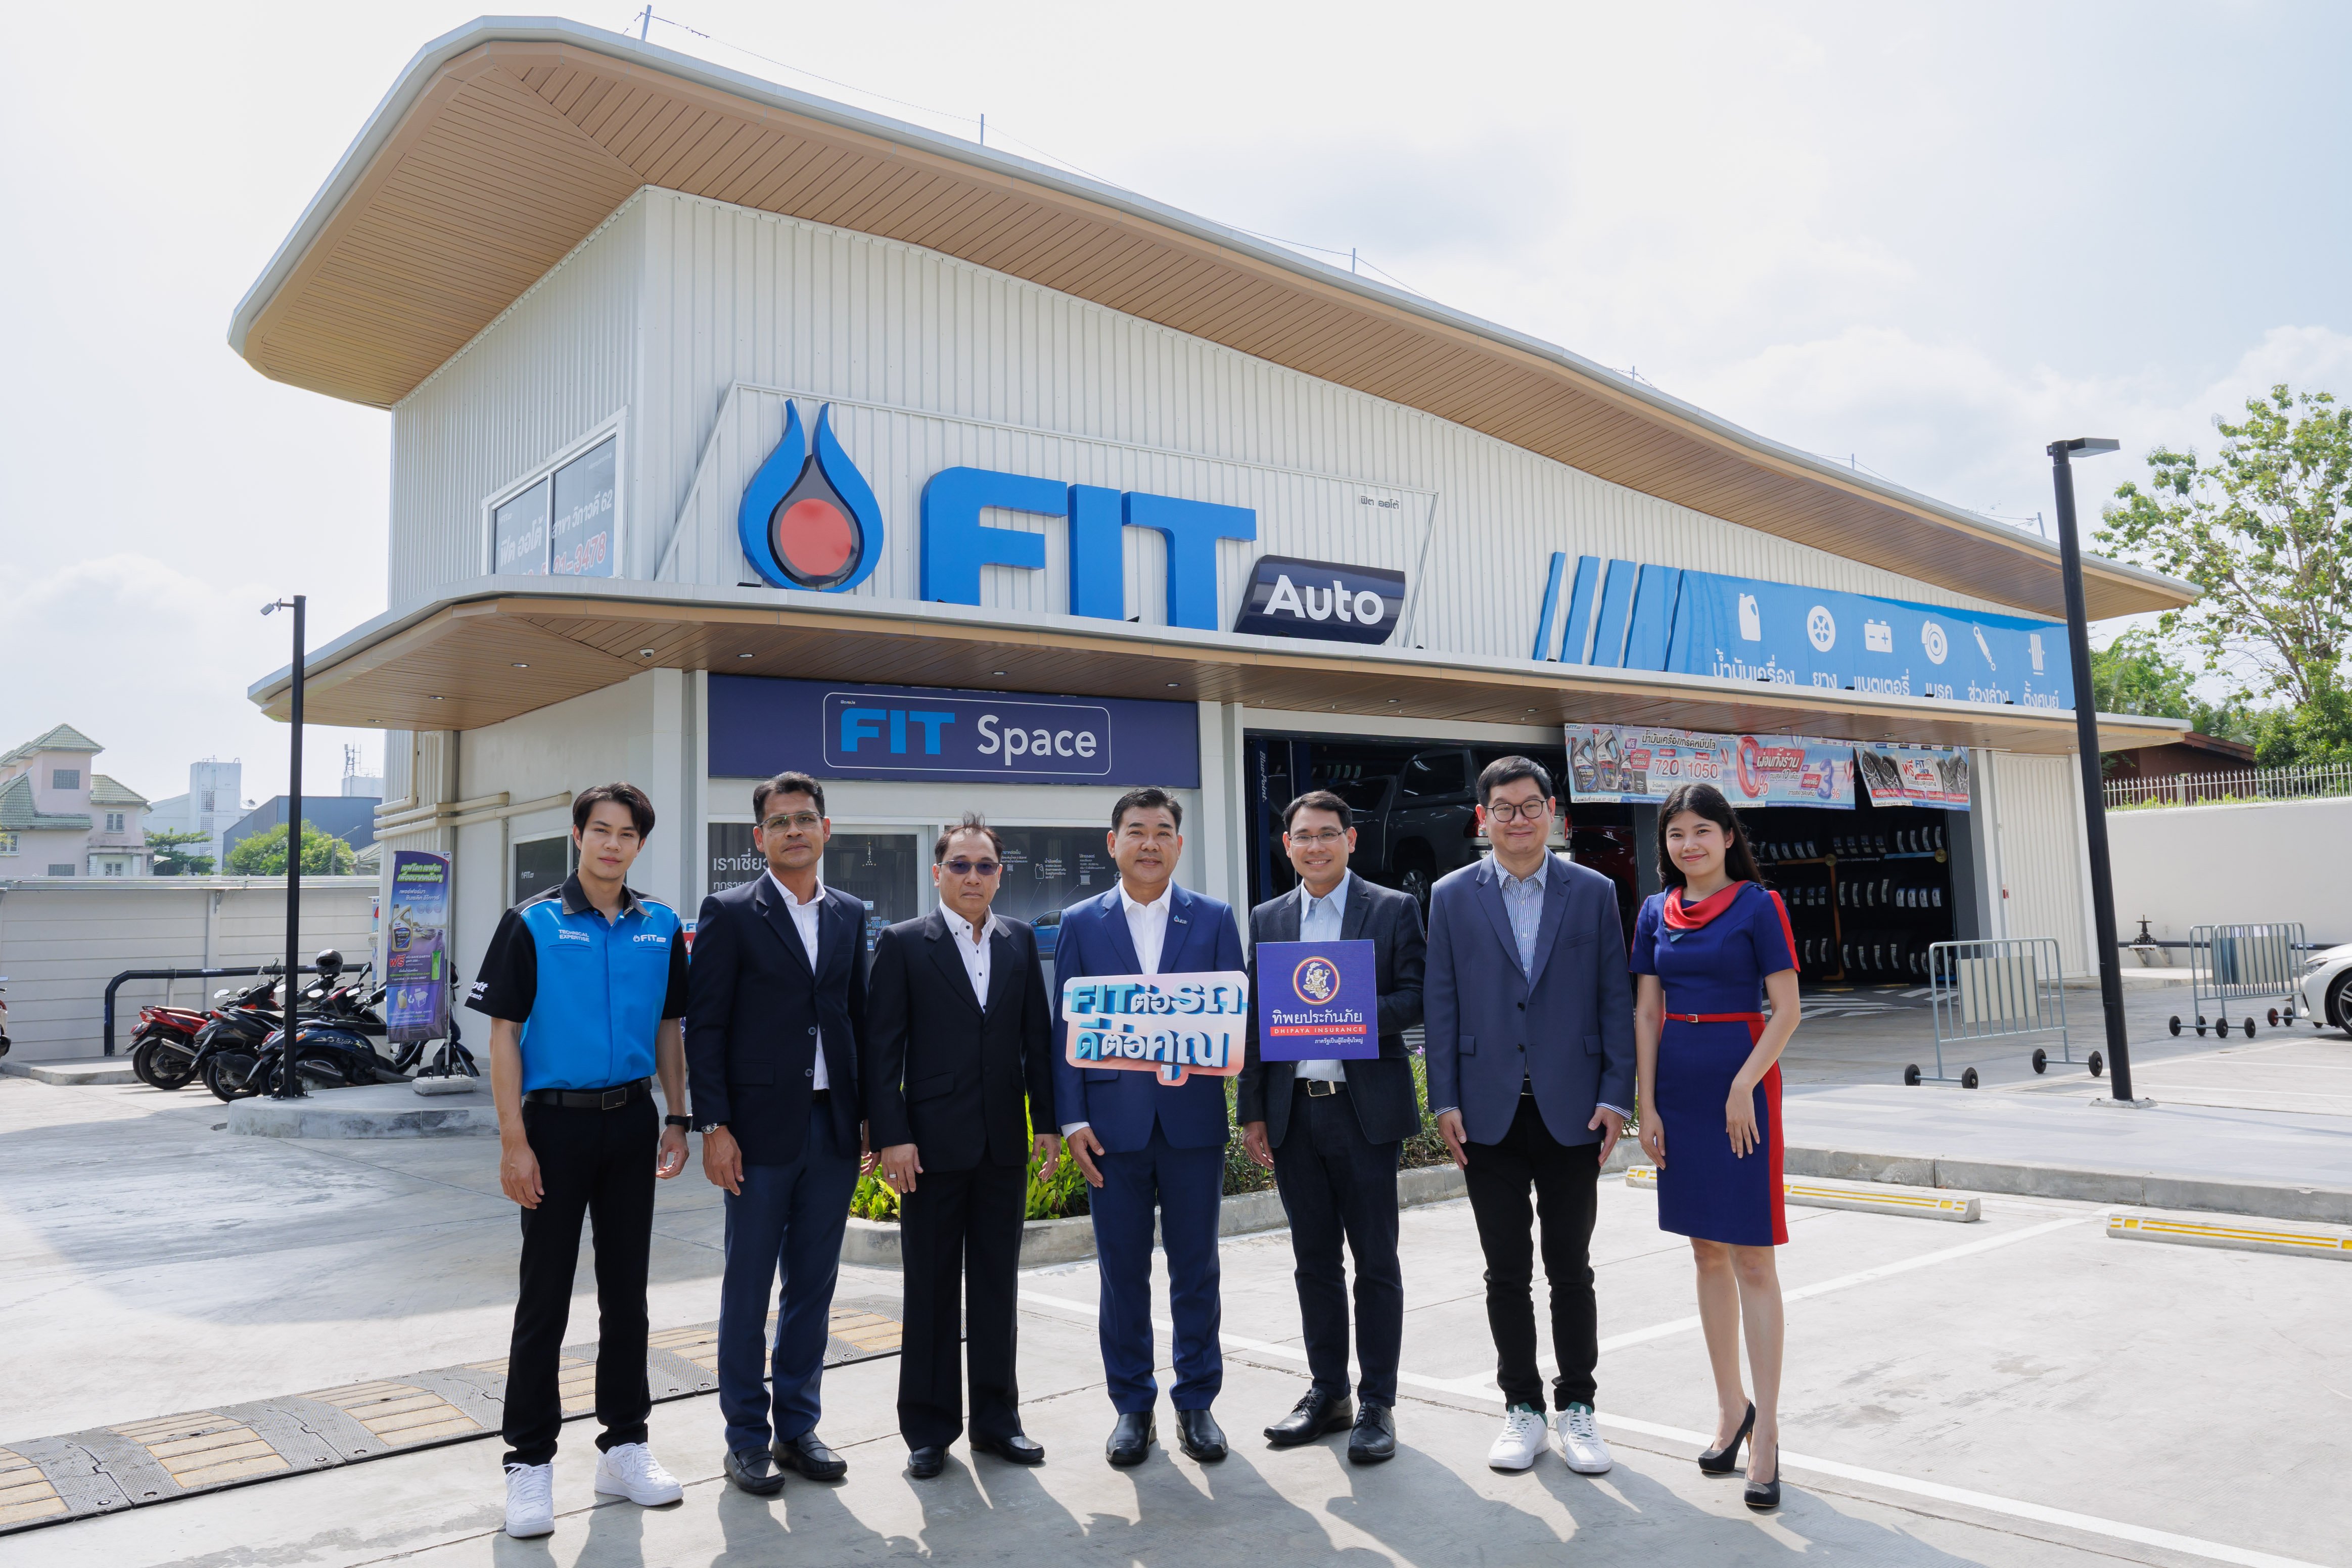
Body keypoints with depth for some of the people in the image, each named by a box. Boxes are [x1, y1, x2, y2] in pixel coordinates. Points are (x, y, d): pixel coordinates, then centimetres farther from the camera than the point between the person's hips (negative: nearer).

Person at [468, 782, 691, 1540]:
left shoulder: (660, 927, 5)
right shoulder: (532, 923, -6)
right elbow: (503, 1034, -7)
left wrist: (676, 1121, 6)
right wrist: (513, 1140, -13)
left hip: (632, 1121, 4)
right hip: (556, 1121, -4)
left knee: (626, 1291, 12)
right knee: (545, 1298, 3)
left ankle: (623, 1446, 24)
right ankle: (530, 1462, 15)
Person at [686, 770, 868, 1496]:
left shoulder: (850, 915, 10)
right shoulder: (730, 914, -3)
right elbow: (705, 1028, -6)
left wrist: (871, 1111, 8)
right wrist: (713, 1126, -12)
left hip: (834, 1128, 4)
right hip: (761, 1129, -4)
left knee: (813, 1285, 12)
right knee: (749, 1287, 6)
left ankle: (797, 1424, 25)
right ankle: (747, 1437, 19)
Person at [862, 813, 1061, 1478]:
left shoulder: (1020, 941, 9)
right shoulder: (903, 943, -2)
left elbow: (1038, 1036, 10)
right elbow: (881, 1048, -5)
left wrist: (1047, 1121, 5)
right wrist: (891, 1136, -11)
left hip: (1005, 1144, 3)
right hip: (933, 1143, -3)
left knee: (998, 1285, 12)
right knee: (931, 1290, 6)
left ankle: (996, 1417, 24)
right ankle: (929, 1429, 18)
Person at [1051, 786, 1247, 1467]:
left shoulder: (1214, 919, 6)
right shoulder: (1081, 923, 5)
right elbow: (1066, 1027, 3)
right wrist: (1072, 1120, -4)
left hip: (1193, 1117, 0)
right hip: (1113, 1120, 0)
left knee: (1196, 1268, 8)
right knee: (1122, 1271, 7)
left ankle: (1197, 1403, 22)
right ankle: (1133, 1407, 21)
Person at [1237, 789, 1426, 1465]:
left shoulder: (1393, 909, 2)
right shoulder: (1267, 919, 12)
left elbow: (1416, 997, -3)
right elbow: (1253, 1017, 10)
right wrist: (1252, 1111, 6)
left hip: (1366, 1108, -3)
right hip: (1293, 1111, 4)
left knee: (1375, 1261, 2)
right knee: (1314, 1260, 12)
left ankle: (1377, 1404, 13)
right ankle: (1328, 1393, 24)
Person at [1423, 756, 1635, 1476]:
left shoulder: (1593, 892, 3)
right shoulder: (1452, 897, 3)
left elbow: (1615, 999, 2)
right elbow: (1441, 1005, 3)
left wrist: (1615, 1097, -5)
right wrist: (1445, 1101, -3)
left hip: (1571, 1111, 0)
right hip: (1490, 1113, 0)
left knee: (1571, 1269, 8)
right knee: (1506, 1272, 9)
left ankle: (1577, 1407, 23)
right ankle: (1522, 1407, 22)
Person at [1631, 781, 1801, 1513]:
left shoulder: (1758, 905, -5)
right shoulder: (1656, 913, 8)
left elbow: (1786, 1010, -8)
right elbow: (1646, 1013, 8)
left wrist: (1744, 1085, -17)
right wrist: (1647, 1104, 3)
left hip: (1742, 1081, -5)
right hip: (1677, 1084, 5)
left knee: (1751, 1258, -3)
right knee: (1707, 1253, 12)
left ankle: (1766, 1431, 5)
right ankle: (1730, 1407, 24)